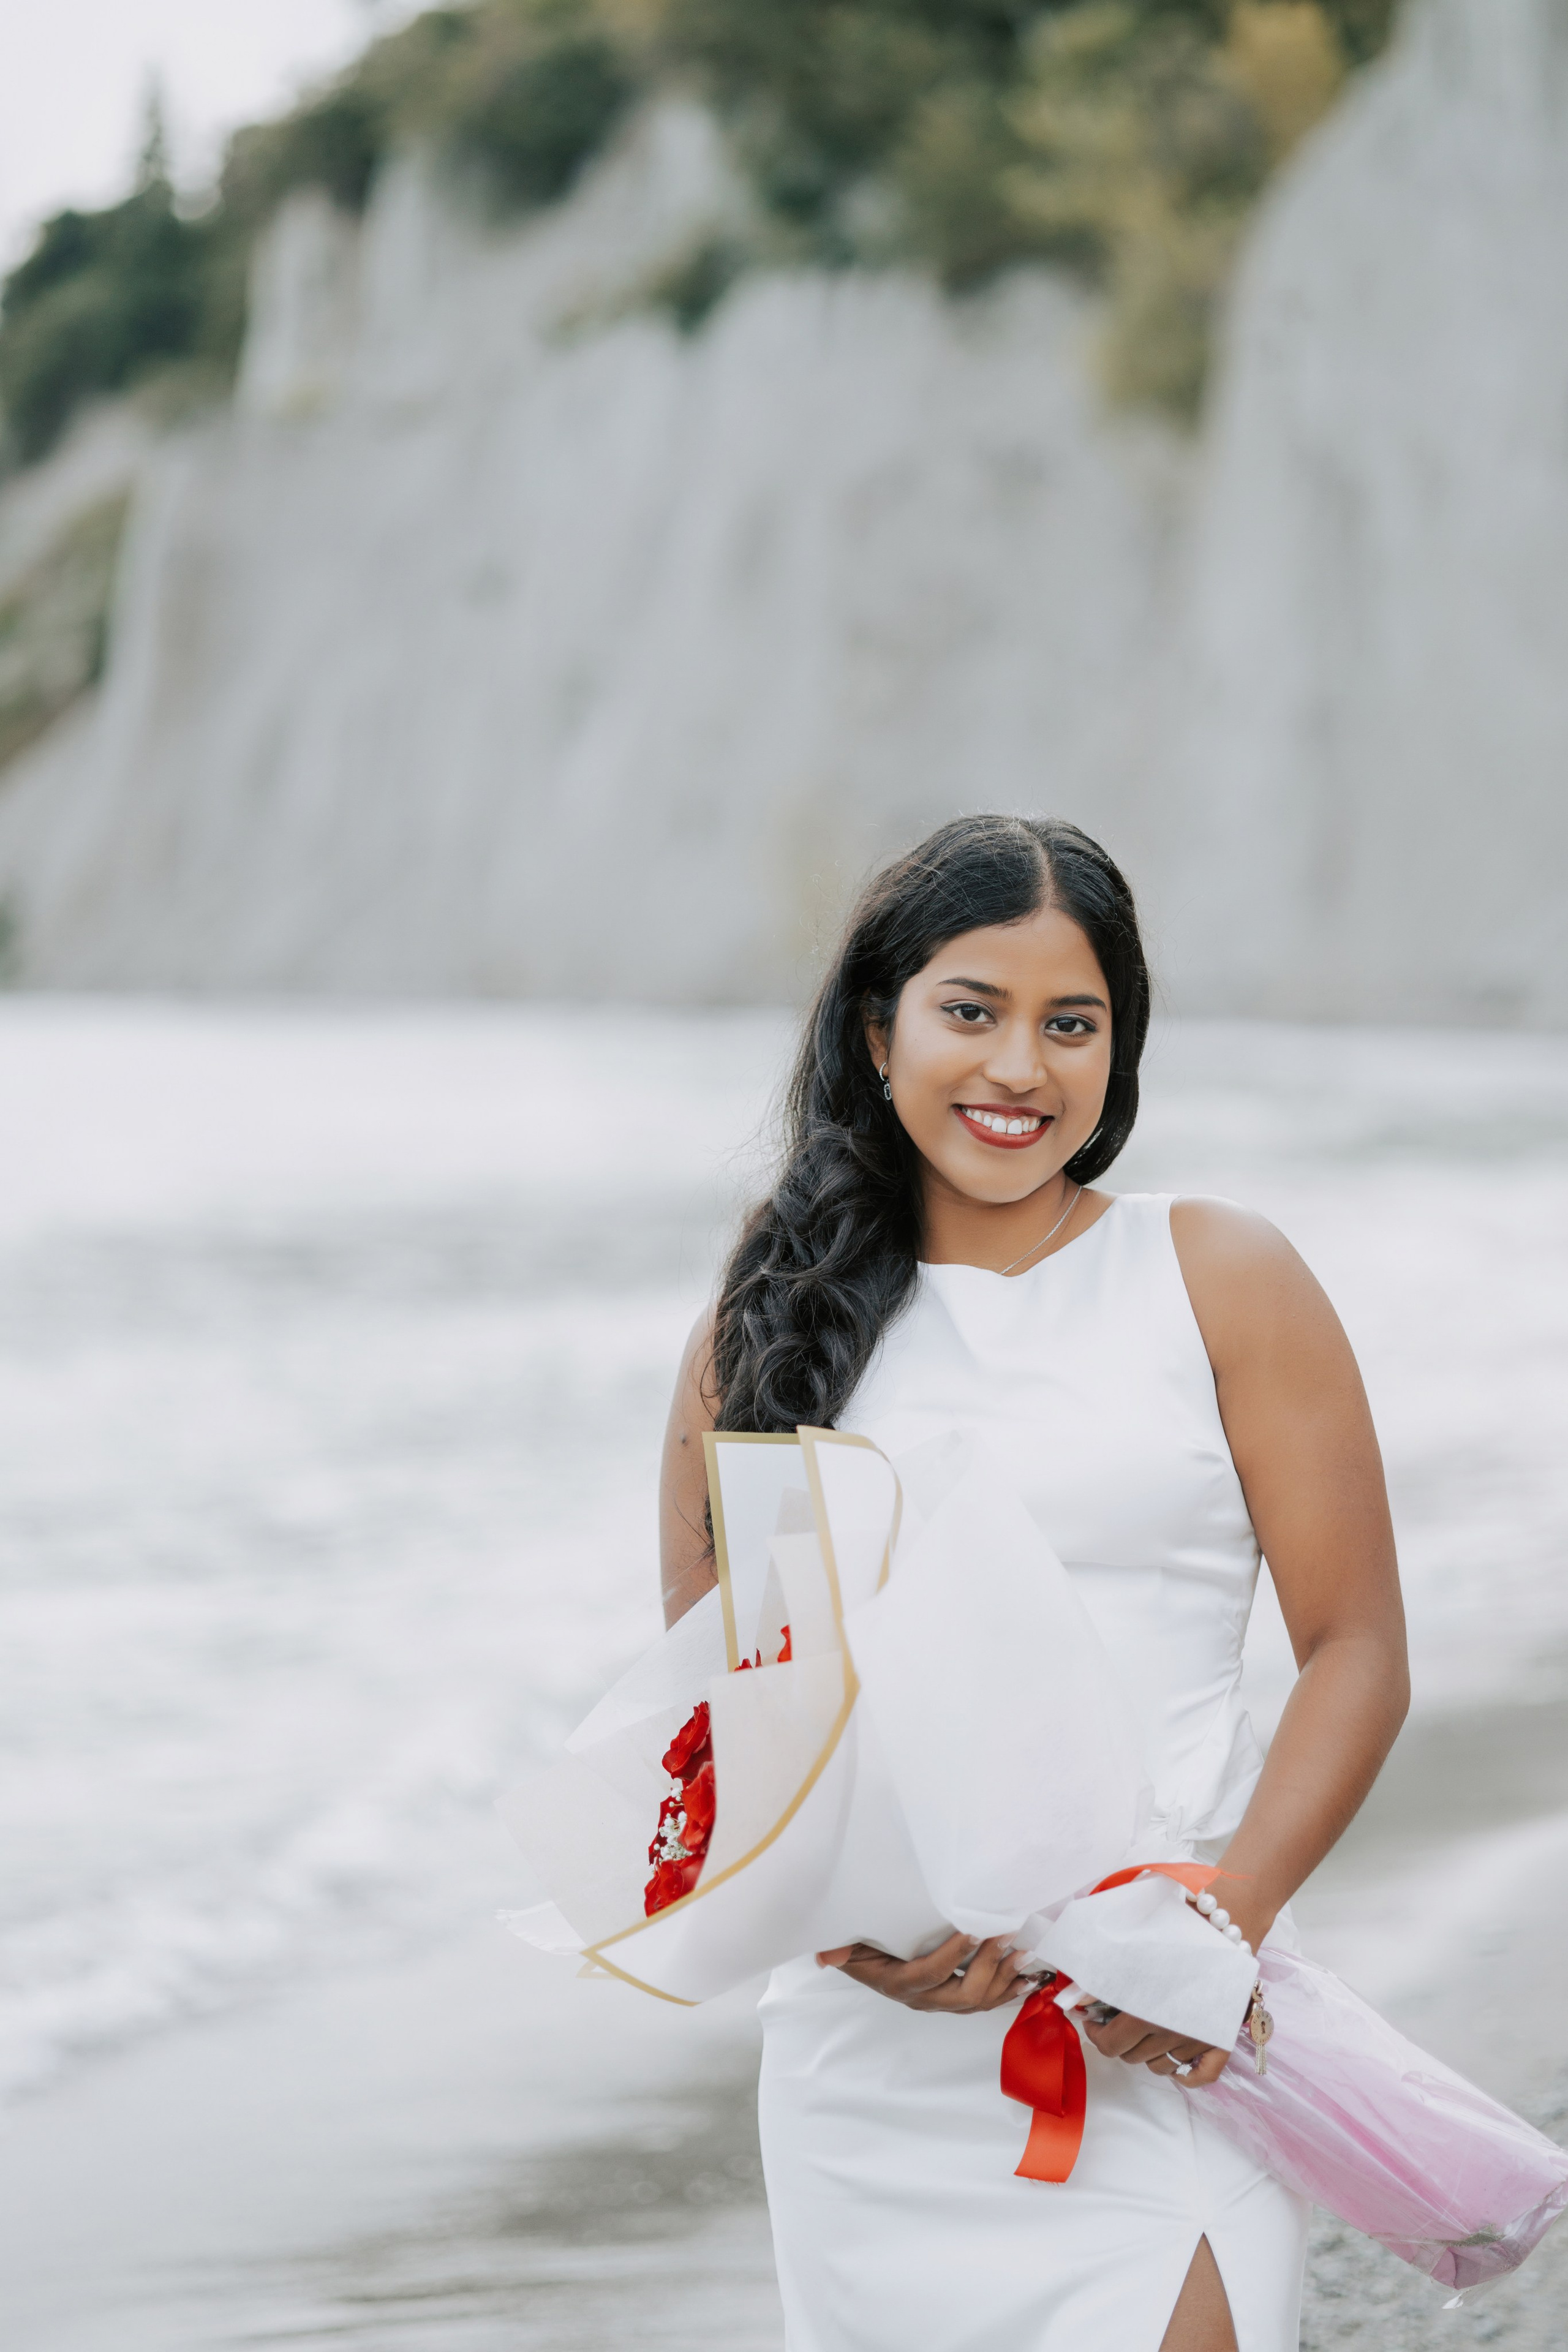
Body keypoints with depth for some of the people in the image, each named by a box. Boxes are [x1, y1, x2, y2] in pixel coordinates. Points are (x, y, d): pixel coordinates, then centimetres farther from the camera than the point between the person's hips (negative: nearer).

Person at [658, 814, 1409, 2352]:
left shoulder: (1221, 1283, 4)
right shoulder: (769, 1327, 9)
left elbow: (1357, 1656, 1)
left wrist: (1224, 1914, -14)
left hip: (1156, 2036, -2)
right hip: (869, 2043, 2)